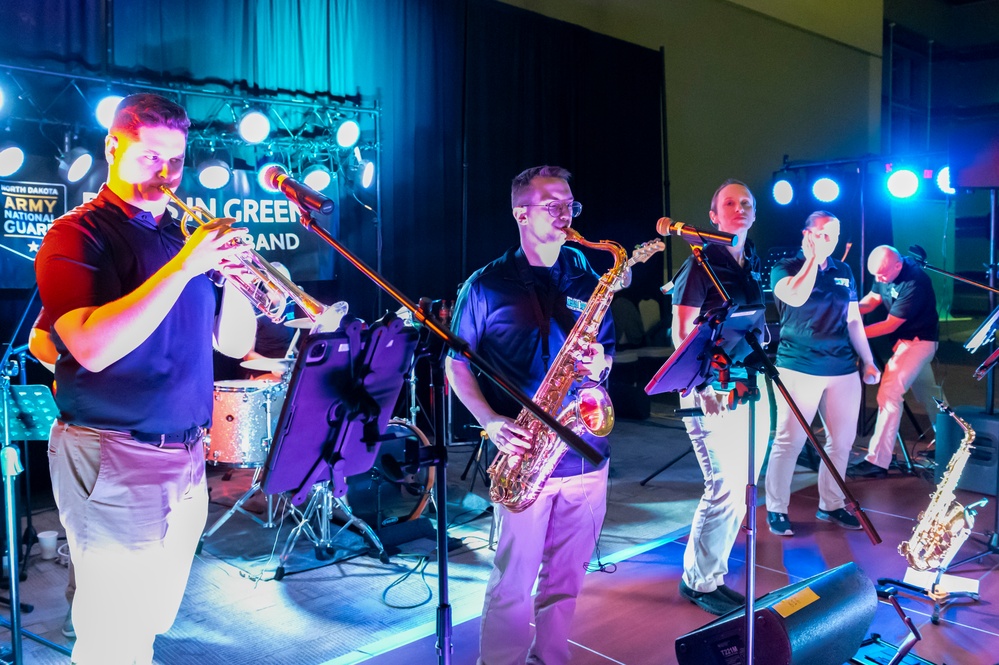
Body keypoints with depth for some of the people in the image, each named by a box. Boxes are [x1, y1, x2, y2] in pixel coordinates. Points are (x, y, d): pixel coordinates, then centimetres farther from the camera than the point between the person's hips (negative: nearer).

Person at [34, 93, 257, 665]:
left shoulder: (182, 235, 11)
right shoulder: (78, 235, -7)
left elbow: (235, 343, 10)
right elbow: (93, 349, -24)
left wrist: (231, 272, -7)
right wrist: (184, 266, -24)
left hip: (187, 459, 6)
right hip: (114, 463, -6)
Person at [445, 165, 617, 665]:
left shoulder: (588, 282, 10)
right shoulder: (487, 285, -1)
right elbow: (456, 363, 0)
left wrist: (599, 363, -7)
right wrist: (492, 422, -13)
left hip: (585, 452, 4)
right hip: (524, 455, -4)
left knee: (566, 578, 14)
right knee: (513, 582, 3)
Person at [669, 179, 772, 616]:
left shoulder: (753, 265, 14)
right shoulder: (701, 264, -7)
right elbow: (682, 331, -12)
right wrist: (703, 386, -20)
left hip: (752, 390, 8)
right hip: (714, 394, -8)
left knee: (739, 491, 11)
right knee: (726, 488, -8)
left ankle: (710, 571, 26)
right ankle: (699, 581, 10)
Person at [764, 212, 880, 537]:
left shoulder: (844, 272, 13)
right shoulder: (785, 268, -2)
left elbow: (854, 321, 16)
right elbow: (796, 296, -24)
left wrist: (868, 362, 11)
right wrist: (813, 258, -15)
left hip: (843, 370, 5)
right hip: (799, 369, -5)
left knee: (842, 441, 10)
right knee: (788, 441, -3)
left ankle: (831, 504, 26)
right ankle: (776, 509, 8)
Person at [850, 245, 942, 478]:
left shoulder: (914, 284, -29)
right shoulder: (886, 271, -6)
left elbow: (890, 325, -26)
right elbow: (872, 299, 2)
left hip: (918, 341, -9)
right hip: (904, 338, 9)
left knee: (889, 393, -18)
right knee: (929, 393, 22)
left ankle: (878, 461, -18)